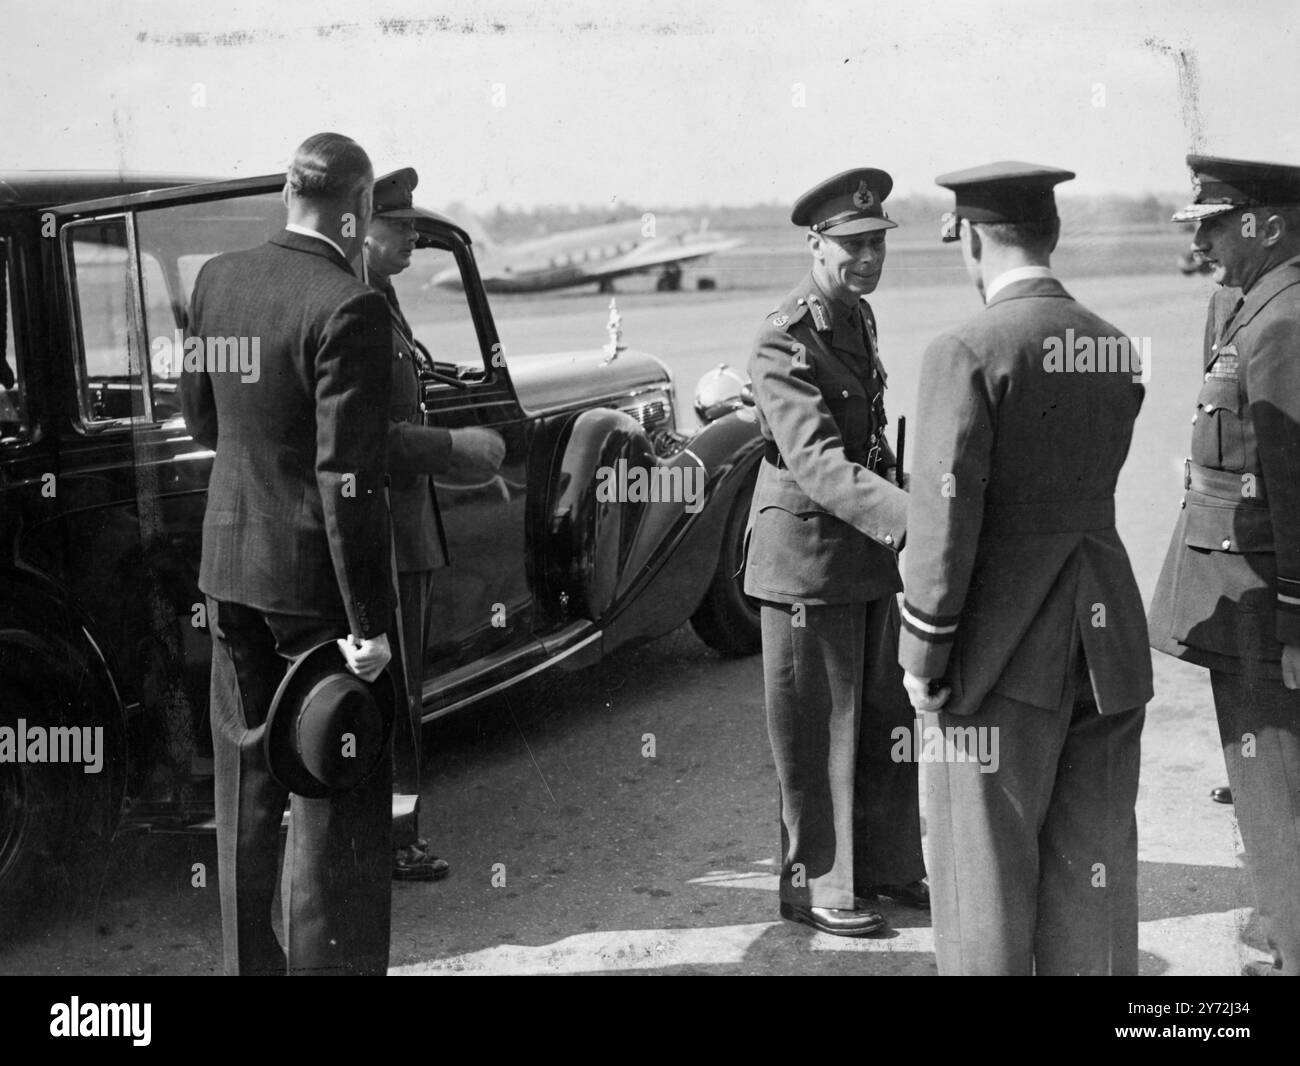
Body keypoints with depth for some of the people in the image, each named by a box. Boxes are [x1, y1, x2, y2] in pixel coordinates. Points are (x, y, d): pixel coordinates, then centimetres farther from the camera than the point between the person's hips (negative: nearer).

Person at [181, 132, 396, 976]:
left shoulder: (219, 278, 1)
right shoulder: (349, 308, -20)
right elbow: (350, 478, -22)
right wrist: (368, 622, -18)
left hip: (229, 561, 7)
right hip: (314, 574, -7)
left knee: (246, 784, 19)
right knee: (337, 797, 4)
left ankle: (250, 958, 32)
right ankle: (331, 959, 12)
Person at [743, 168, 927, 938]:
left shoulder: (860, 317, 10)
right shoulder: (785, 342, -18)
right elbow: (816, 463, -30)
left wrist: (897, 517, 18)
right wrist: (908, 514, -41)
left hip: (873, 547, 8)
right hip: (808, 557, -8)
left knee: (888, 717, 15)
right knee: (817, 730, 3)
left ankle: (888, 863, 30)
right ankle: (816, 884, 17)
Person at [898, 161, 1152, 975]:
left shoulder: (968, 351, -13)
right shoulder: (1115, 349, 7)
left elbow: (946, 512, -16)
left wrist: (922, 651, -9)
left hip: (1005, 642, -6)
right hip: (1106, 634, 6)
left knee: (987, 860, 6)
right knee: (1093, 860, 13)